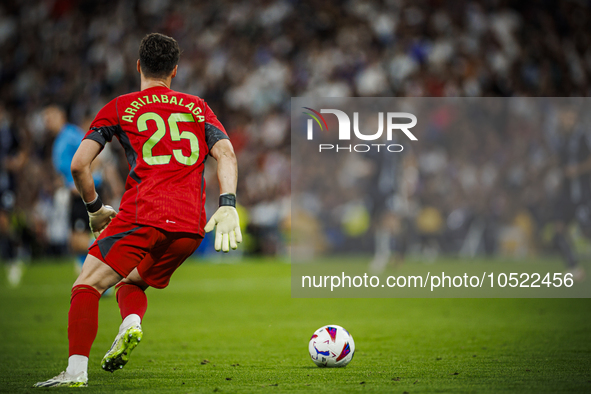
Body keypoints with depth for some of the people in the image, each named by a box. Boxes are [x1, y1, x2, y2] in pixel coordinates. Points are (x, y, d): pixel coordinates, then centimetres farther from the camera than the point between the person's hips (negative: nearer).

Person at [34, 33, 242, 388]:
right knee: (131, 284, 25)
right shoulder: (197, 107, 22)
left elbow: (79, 165, 7)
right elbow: (227, 154, 7)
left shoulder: (119, 108, 14)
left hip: (143, 215, -4)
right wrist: (228, 206, -2)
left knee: (87, 286, 1)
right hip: (192, 227, 4)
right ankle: (132, 324, -7)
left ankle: (76, 370, -17)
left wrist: (95, 208, 21)